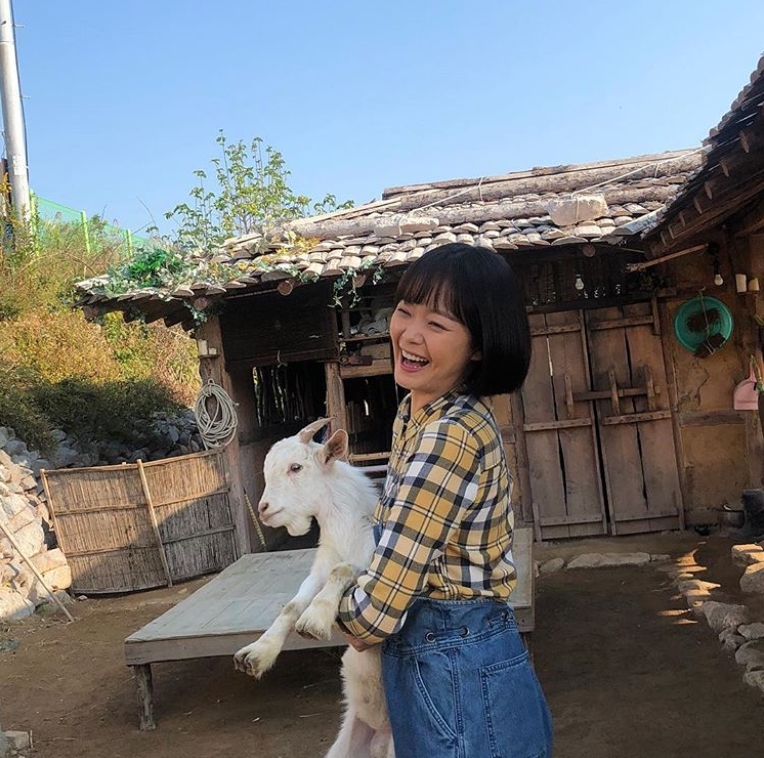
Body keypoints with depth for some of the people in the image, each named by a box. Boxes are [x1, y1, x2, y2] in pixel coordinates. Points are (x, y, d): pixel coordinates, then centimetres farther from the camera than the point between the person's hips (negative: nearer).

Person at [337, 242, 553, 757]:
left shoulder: (452, 434, -27)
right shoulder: (415, 413, 3)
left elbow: (379, 606, -24)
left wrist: (351, 619, -4)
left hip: (457, 674, -9)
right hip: (435, 661, 9)